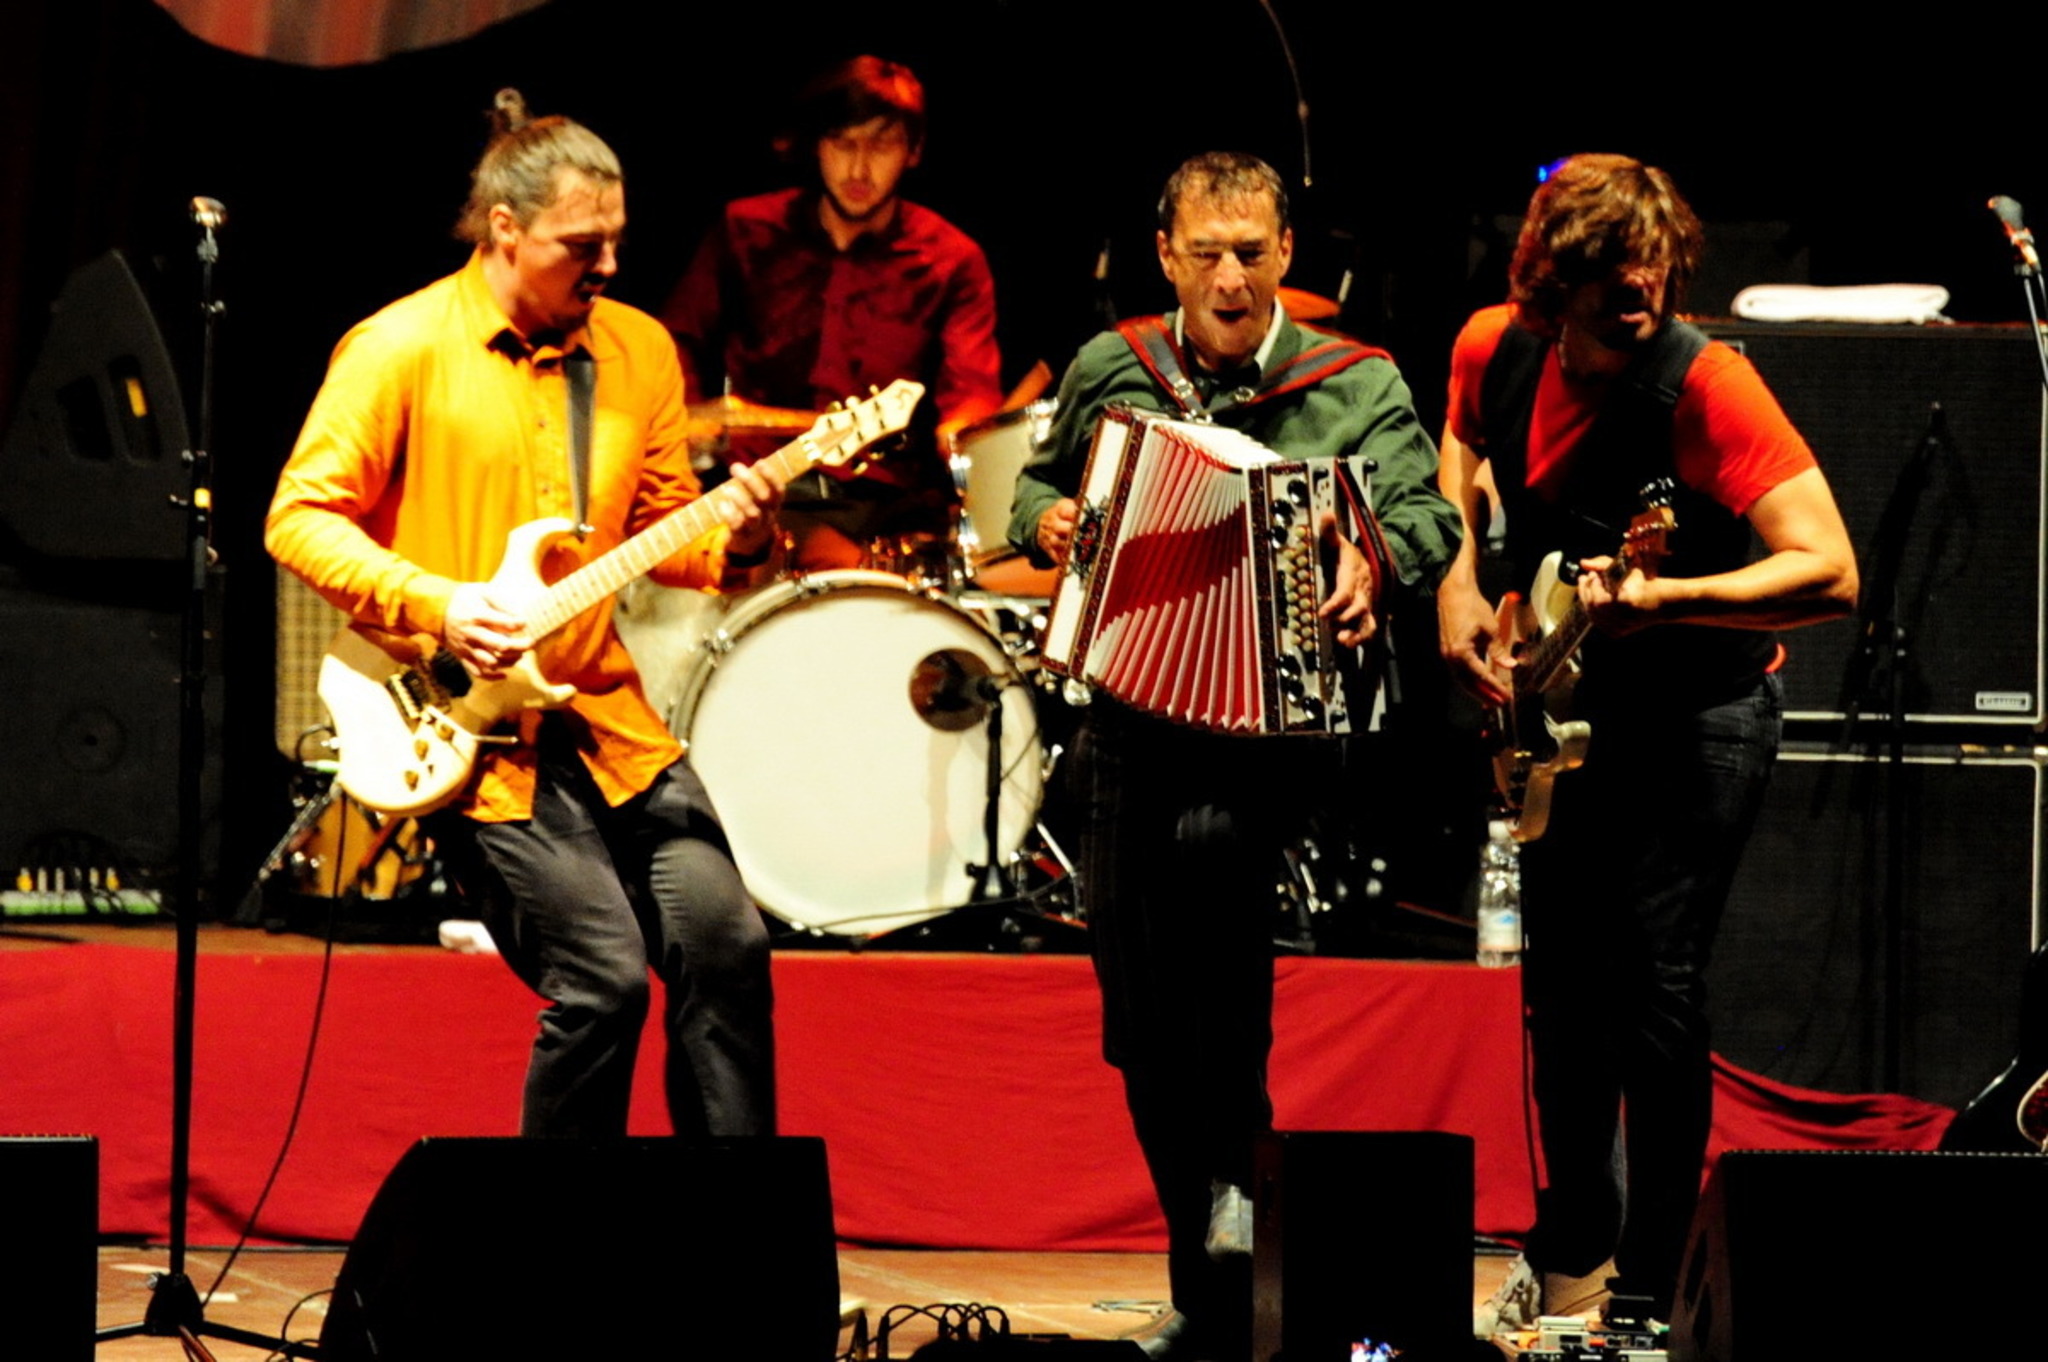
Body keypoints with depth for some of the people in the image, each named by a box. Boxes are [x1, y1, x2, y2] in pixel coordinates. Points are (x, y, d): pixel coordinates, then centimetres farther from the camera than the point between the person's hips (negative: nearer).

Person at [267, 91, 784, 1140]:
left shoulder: (639, 349, 11)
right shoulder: (403, 348, -6)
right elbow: (300, 516, -6)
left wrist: (727, 542, -5)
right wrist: (434, 605, -17)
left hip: (607, 716, 6)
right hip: (473, 732, -6)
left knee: (724, 940, -7)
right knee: (603, 979, -15)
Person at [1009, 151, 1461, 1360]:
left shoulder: (1358, 388, 2)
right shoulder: (1108, 373, 11)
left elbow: (1426, 511, -9)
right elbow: (1041, 484, 24)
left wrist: (1372, 559, -31)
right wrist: (1046, 522, 1)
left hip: (1279, 720, -4)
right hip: (1130, 724, 4)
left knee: (1215, 848, -36)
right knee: (1143, 1027, 3)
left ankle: (1238, 1161, -21)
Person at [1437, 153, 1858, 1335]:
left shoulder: (1706, 384, -25)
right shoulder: (1496, 350, -8)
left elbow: (1832, 574, -30)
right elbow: (1465, 451, 18)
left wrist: (1664, 597, -39)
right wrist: (1462, 584, 3)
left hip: (1697, 710, -6)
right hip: (1563, 704, 6)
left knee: (1655, 994, -11)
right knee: (1563, 985, 14)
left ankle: (1648, 1292, -1)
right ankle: (1572, 1250, 33)